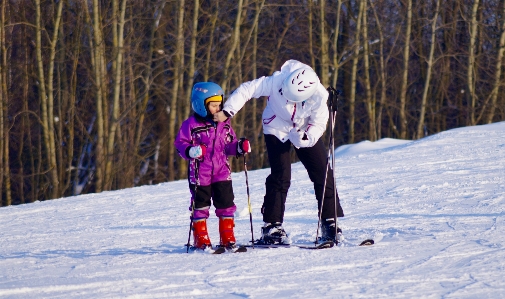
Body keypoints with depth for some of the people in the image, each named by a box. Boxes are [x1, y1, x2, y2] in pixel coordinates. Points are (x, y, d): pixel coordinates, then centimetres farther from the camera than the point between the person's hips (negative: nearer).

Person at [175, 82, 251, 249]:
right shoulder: (191, 125, -6)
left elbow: (229, 145, 16)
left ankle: (227, 238, 11)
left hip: (222, 173, 4)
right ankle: (201, 239, 11)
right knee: (200, 206, 2)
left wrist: (240, 147, -3)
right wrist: (191, 151, -25)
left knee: (226, 204, 3)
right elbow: (180, 144, -7)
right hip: (200, 174, -4)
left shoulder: (224, 124, 10)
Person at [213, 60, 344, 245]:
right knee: (280, 176, -13)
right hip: (277, 130, -2)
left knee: (323, 173, -4)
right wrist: (227, 112, -29)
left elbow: (318, 125, -17)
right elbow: (247, 90, -24)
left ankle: (329, 222, 7)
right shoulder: (276, 81, -33)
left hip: (305, 132, 2)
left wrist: (305, 137, -37)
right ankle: (272, 226, -6)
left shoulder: (318, 96, -29)